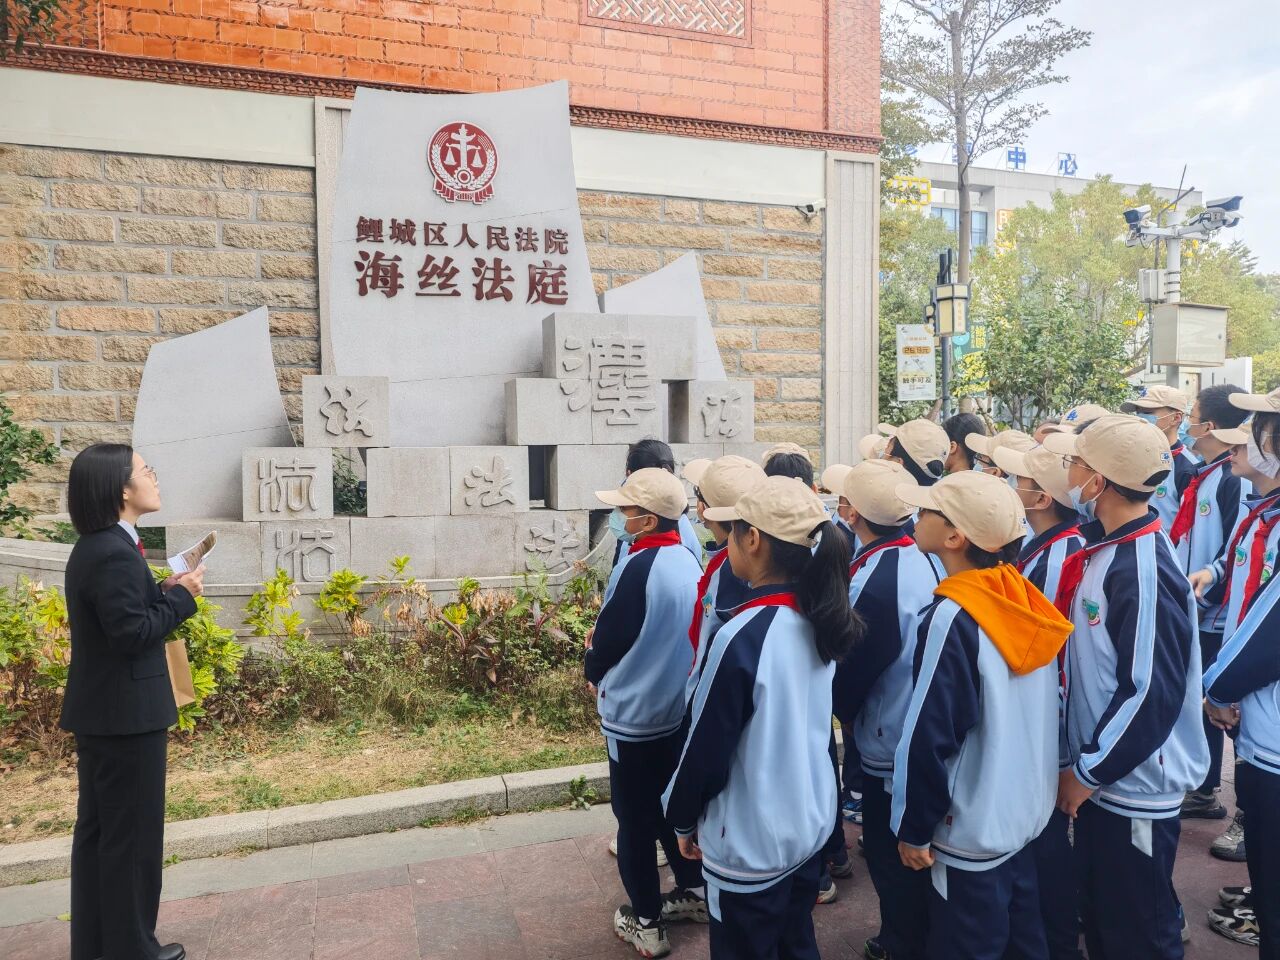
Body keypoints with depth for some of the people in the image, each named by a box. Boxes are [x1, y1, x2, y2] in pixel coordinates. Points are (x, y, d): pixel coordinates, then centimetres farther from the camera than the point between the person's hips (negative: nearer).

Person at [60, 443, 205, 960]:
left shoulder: (95, 548, 10)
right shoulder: (114, 554, -22)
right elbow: (133, 632, -25)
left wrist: (164, 592, 1)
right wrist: (181, 596, -14)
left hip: (100, 714, 10)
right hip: (125, 715, -10)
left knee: (98, 830, 18)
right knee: (131, 834, 4)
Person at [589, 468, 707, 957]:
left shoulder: (636, 567, -25)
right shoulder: (687, 562, -1)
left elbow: (605, 643, -15)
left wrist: (593, 667, 6)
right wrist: (605, 641, 13)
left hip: (633, 715, -7)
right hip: (679, 708, 7)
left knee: (635, 819, 9)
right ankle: (694, 889, 38)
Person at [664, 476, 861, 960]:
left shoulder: (742, 636, -27)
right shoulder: (818, 620, -5)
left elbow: (706, 748, -18)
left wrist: (683, 819, -2)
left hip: (751, 843, -6)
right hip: (812, 821, 7)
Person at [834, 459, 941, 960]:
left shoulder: (874, 583, -29)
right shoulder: (917, 557, -3)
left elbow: (849, 673, -19)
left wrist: (844, 713, 1)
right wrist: (854, 711, 11)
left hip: (887, 744, -9)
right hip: (918, 734, 9)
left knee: (891, 858, 10)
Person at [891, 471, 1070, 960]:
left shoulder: (952, 618, -27)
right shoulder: (1022, 595, -2)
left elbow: (930, 735, -23)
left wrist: (913, 827, -11)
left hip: (971, 828, -8)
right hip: (1025, 810, 8)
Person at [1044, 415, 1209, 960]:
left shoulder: (1143, 571, -25)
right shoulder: (1105, 548, 3)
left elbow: (1153, 695, -26)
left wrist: (1087, 772, -17)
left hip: (1134, 787, -8)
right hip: (1099, 776, 8)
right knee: (1099, 916, 23)